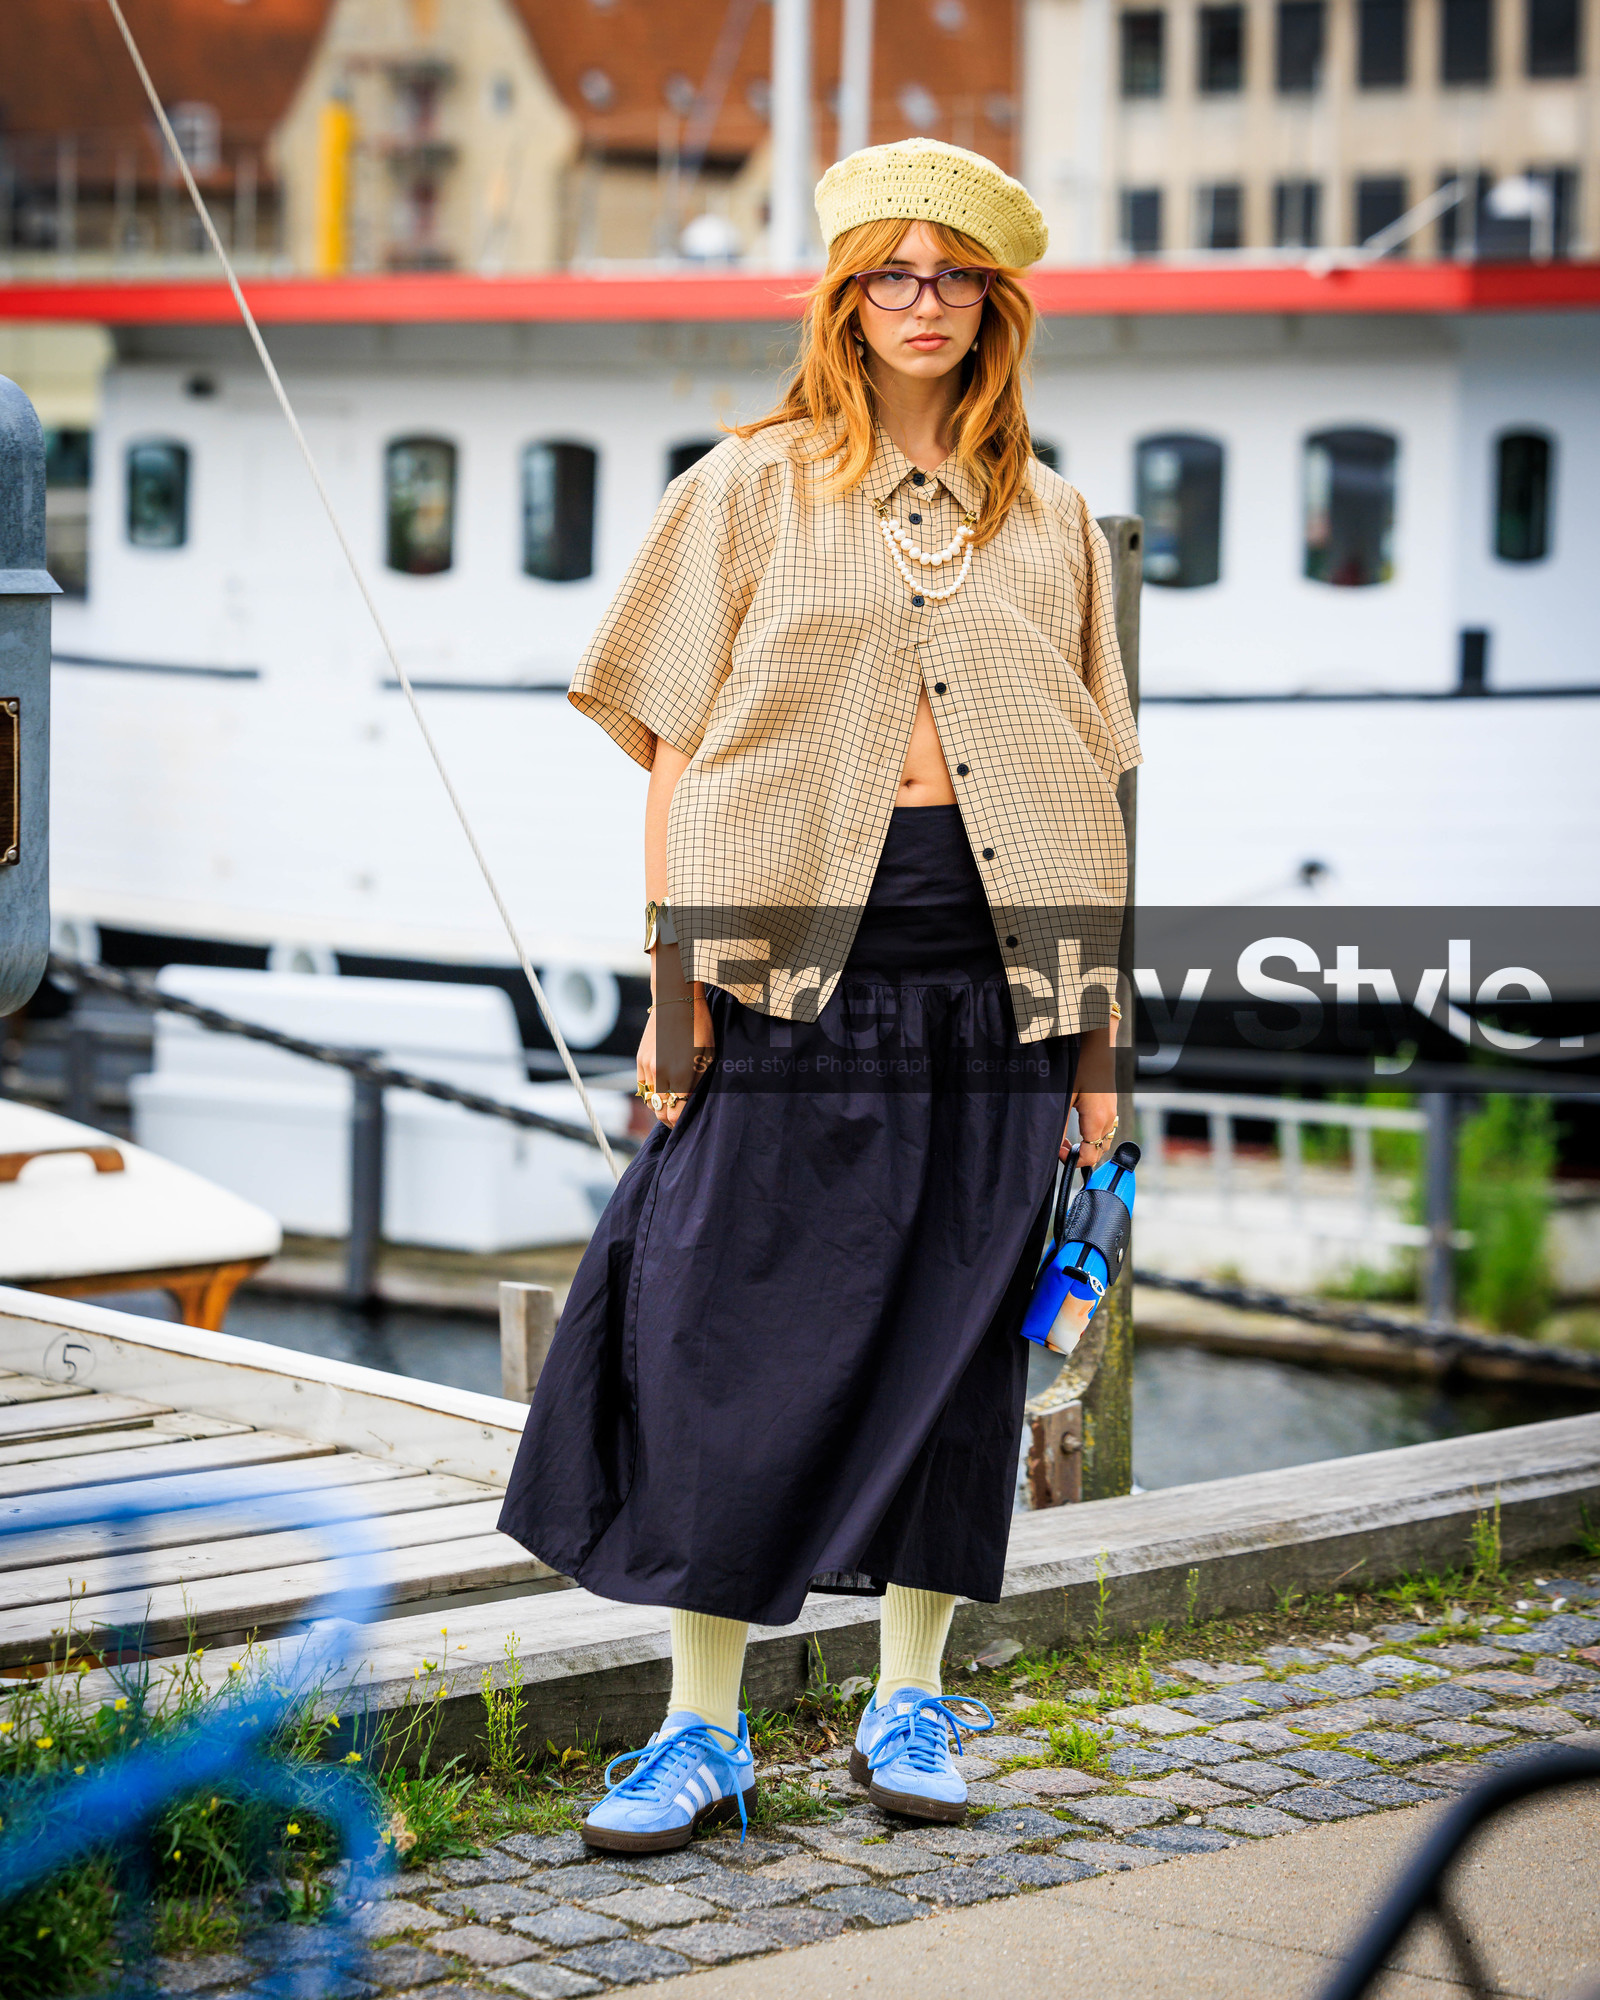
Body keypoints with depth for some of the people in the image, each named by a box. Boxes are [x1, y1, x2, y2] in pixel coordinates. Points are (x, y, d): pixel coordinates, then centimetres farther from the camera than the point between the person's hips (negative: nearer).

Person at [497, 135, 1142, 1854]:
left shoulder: (1048, 522, 13)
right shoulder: (750, 486, 6)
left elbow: (1087, 786, 12)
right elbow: (677, 744, 3)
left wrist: (1094, 1035, 8)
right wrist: (674, 975, -6)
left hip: (989, 958, 2)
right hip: (792, 951, -2)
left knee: (953, 1330, 5)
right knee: (738, 1323, -4)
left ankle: (908, 1700, 17)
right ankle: (703, 1727, 3)